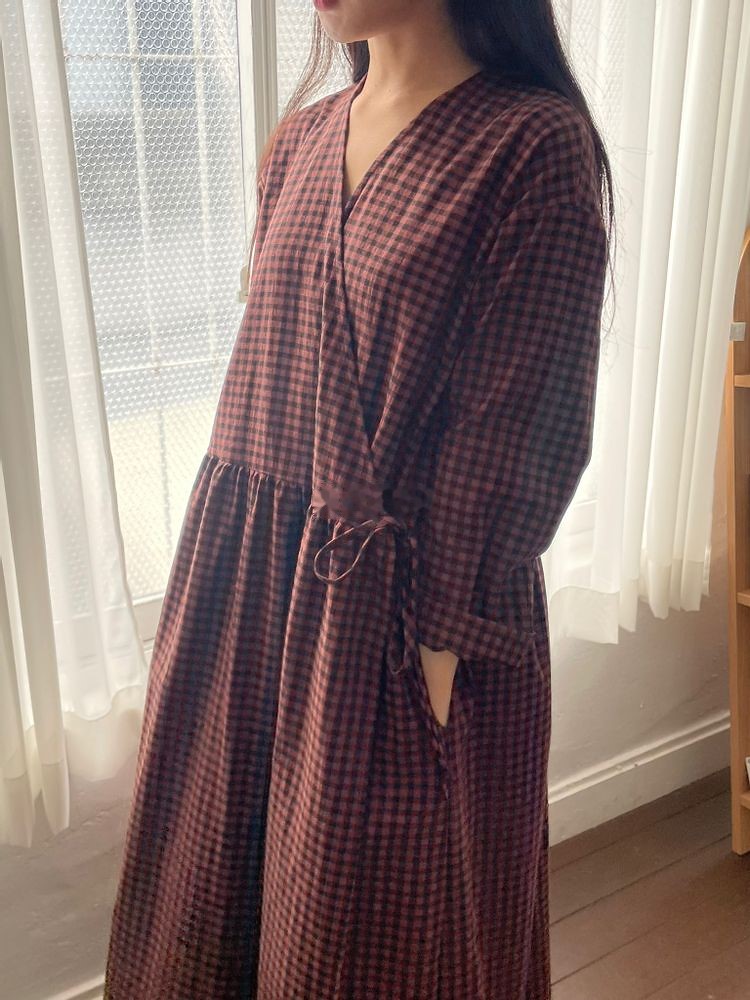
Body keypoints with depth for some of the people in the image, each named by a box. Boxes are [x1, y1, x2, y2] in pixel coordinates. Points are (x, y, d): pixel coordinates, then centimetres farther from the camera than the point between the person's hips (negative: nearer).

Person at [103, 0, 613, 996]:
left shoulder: (533, 143, -13)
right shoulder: (300, 139, 8)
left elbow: (515, 437, -15)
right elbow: (263, 368, 11)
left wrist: (442, 649, -13)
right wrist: (230, 558, 11)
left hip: (401, 610, -6)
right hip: (250, 580, 6)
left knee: (384, 917, 15)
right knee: (218, 867, 22)